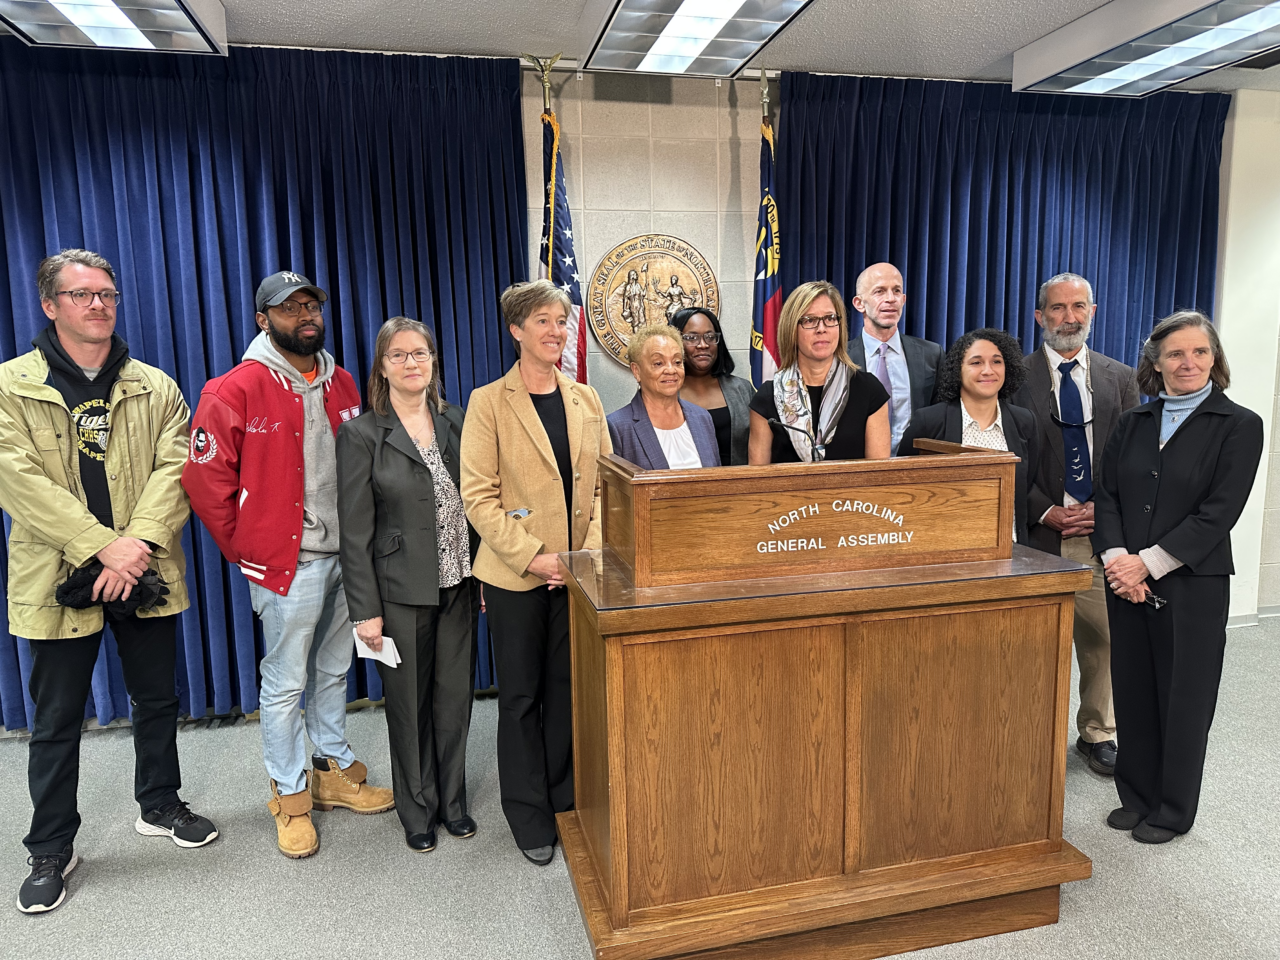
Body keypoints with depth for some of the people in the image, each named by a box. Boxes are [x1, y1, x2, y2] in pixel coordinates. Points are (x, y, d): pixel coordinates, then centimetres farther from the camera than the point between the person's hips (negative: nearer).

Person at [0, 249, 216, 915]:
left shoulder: (156, 389, 6)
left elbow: (174, 469, -4)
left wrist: (138, 543, -19)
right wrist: (102, 546, -19)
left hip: (145, 577, 2)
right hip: (59, 579, -2)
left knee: (157, 699, 16)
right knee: (56, 722, 9)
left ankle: (159, 805, 37)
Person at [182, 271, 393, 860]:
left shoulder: (341, 385, 9)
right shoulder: (236, 390, -11)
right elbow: (204, 477, -12)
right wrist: (244, 548, -6)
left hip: (346, 555, 6)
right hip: (286, 563, -6)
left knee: (334, 671, 18)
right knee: (285, 683, 6)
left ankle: (334, 771, 34)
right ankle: (290, 795, 22)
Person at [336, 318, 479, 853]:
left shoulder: (456, 422, 5)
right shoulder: (361, 435, -7)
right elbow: (355, 531, -8)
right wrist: (366, 610, -11)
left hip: (458, 585, 4)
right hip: (401, 592, -3)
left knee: (455, 698, 13)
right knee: (410, 704, 11)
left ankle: (452, 800, 33)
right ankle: (417, 811, 30)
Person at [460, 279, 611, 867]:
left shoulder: (586, 400, 8)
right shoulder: (489, 403, -5)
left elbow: (605, 484, 6)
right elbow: (479, 497, -10)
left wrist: (589, 551, -8)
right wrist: (532, 556, -17)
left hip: (578, 573, 4)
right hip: (516, 575, -3)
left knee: (567, 690, 13)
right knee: (521, 697, 9)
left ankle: (566, 802, 31)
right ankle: (530, 819, 25)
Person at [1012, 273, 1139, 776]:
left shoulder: (1120, 378, 10)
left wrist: (1101, 508, -7)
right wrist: (1046, 512, -10)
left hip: (1102, 531, 2)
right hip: (1038, 529, -2)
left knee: (1103, 637, 6)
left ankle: (1097, 732, 25)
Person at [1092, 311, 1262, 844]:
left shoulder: (1239, 426, -4)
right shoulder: (1133, 423, 9)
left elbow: (1219, 513, -12)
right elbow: (1107, 496, 4)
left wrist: (1148, 562, -17)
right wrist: (1116, 557, -12)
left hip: (1194, 586, -4)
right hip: (1127, 583, 4)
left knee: (1183, 699, 7)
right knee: (1132, 693, 11)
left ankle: (1173, 811, 24)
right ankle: (1136, 797, 28)